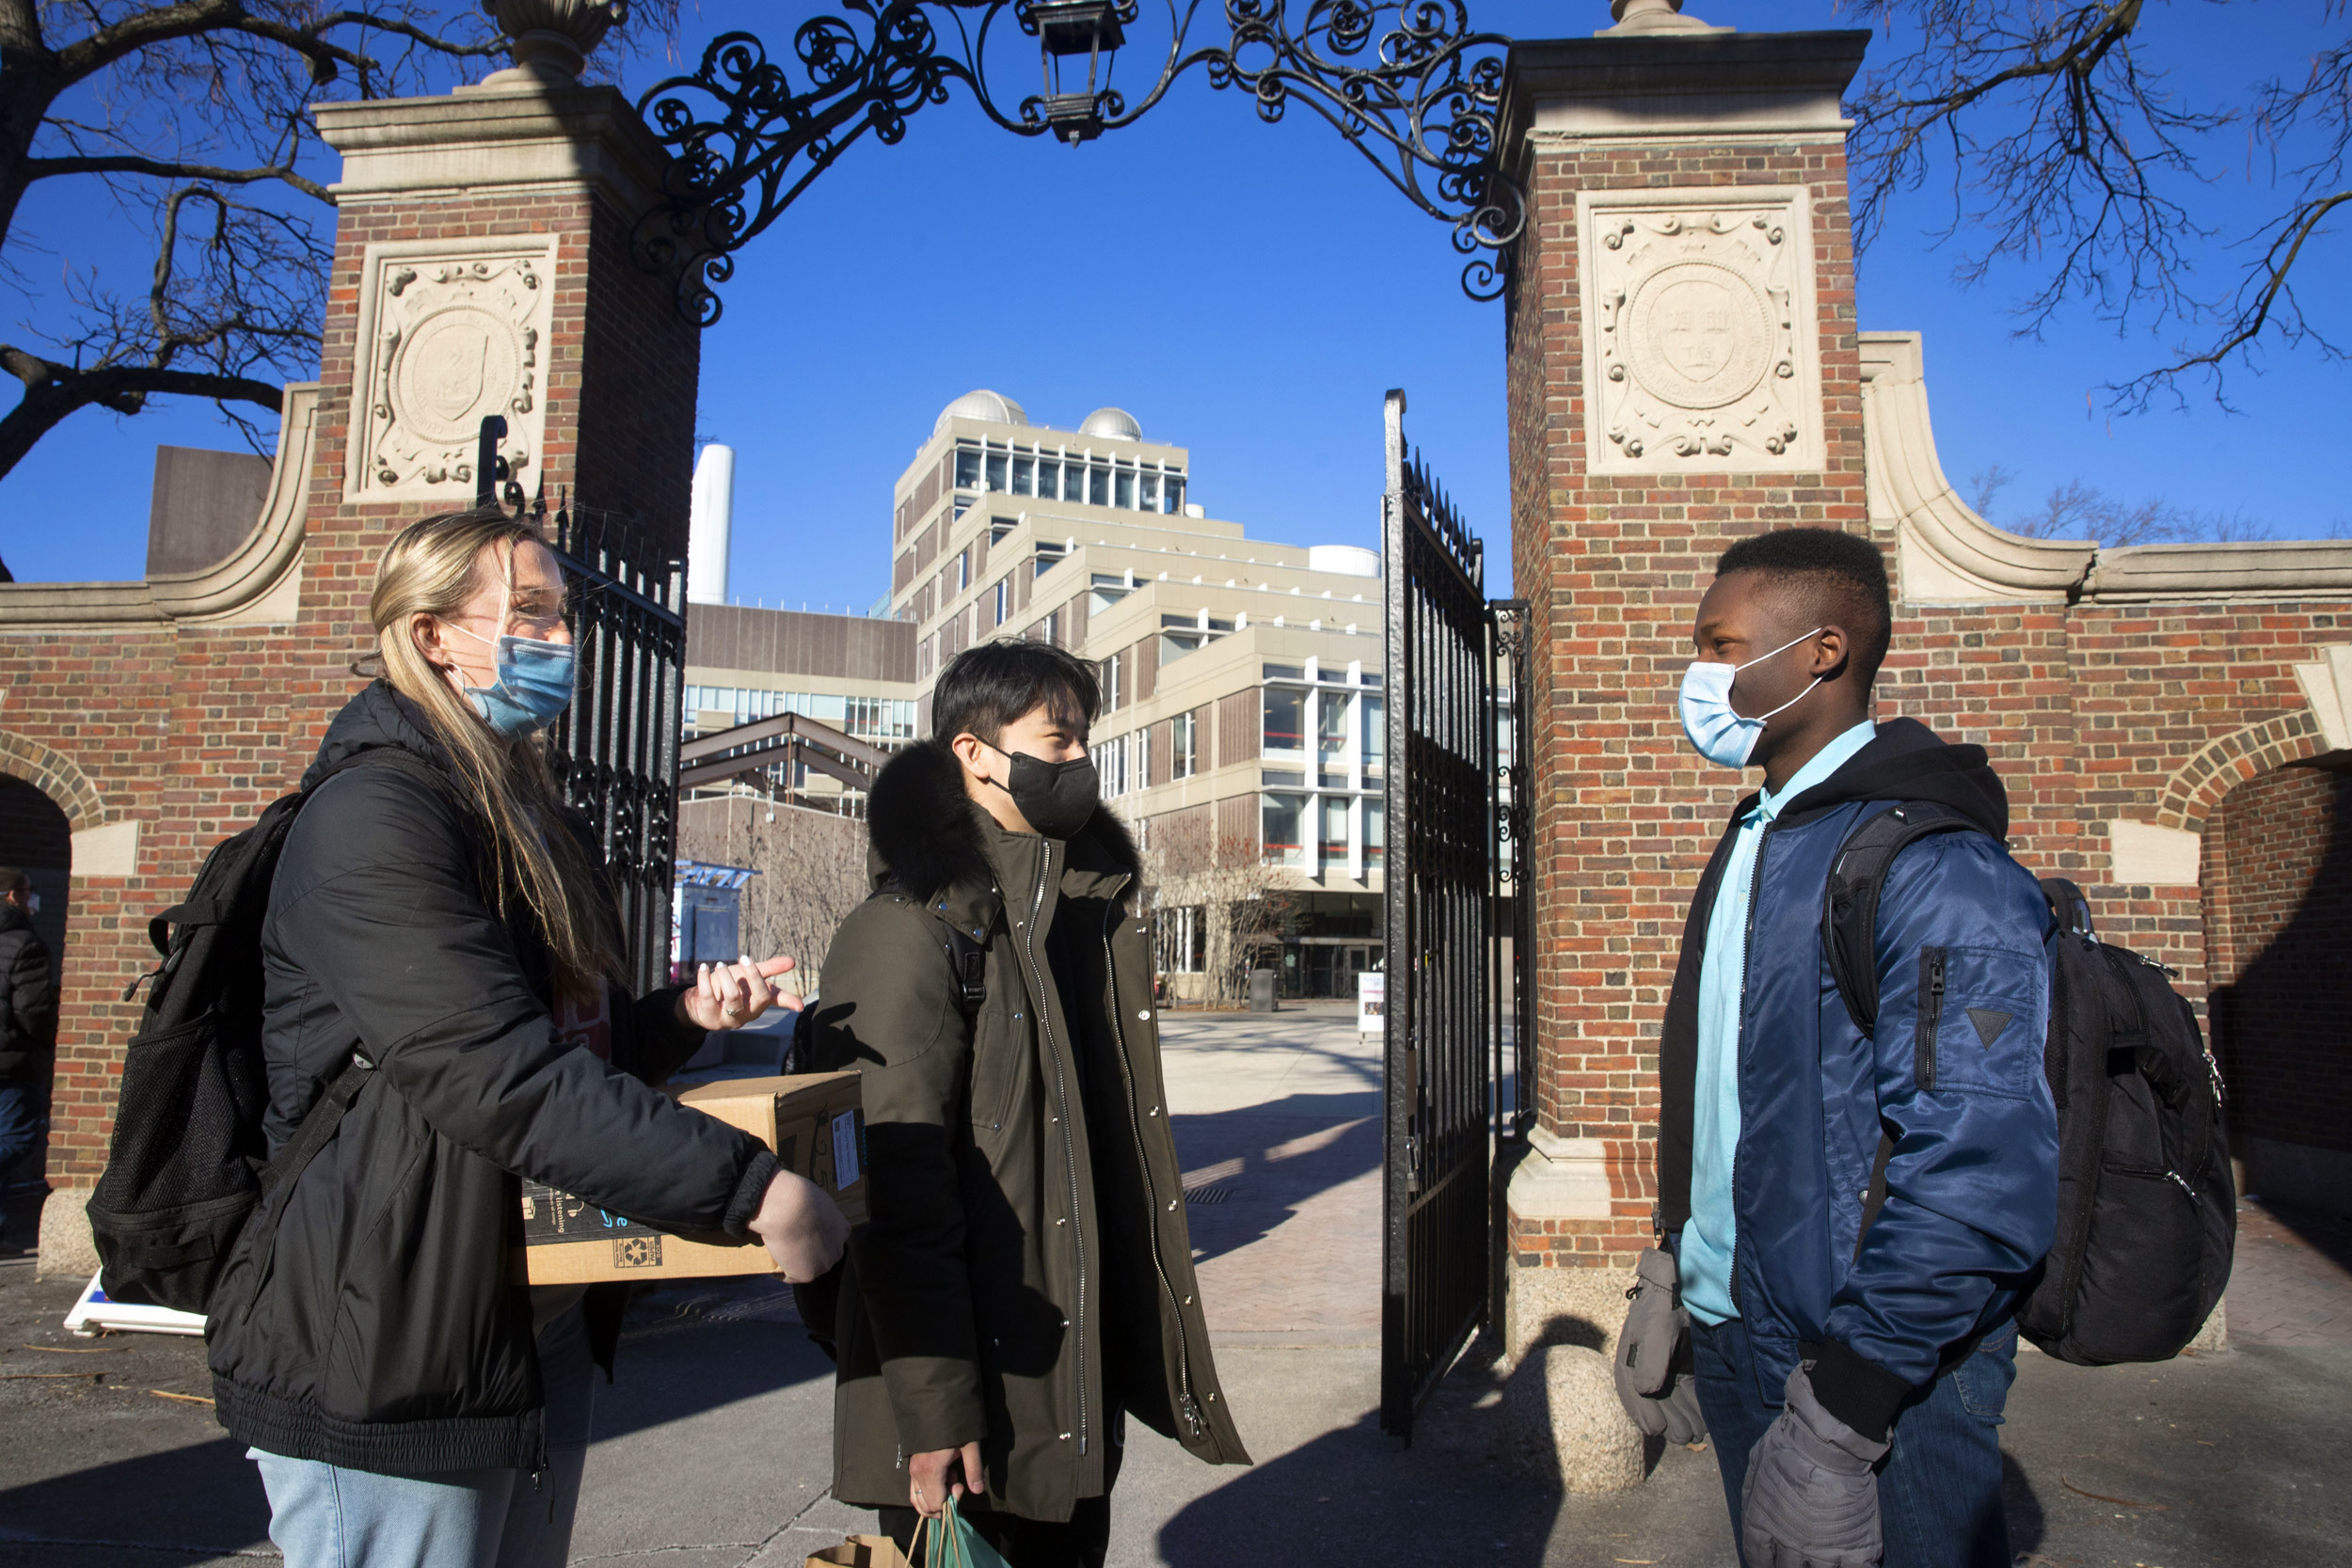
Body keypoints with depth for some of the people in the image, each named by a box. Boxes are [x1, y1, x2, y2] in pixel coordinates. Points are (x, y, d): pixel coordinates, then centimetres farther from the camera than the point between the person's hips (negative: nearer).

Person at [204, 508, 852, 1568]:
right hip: (386, 1362, -9)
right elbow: (495, 1076, -28)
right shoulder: (373, 816, -17)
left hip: (546, 1331, 9)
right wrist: (753, 1189, -29)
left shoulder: (544, 831, 13)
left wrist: (685, 1012, -1)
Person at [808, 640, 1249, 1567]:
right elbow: (896, 1189, -19)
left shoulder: (1095, 908, 9)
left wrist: (1144, 1338, 14)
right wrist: (932, 1406, -20)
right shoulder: (912, 930, -16)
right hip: (979, 1384, -7)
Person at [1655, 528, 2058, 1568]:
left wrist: (1837, 1415, -26)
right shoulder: (1753, 841, 10)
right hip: (1730, 1343, 8)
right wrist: (1673, 1281, 15)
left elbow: (1984, 1182, -26)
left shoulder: (1936, 863, -19)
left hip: (1877, 1377, -8)